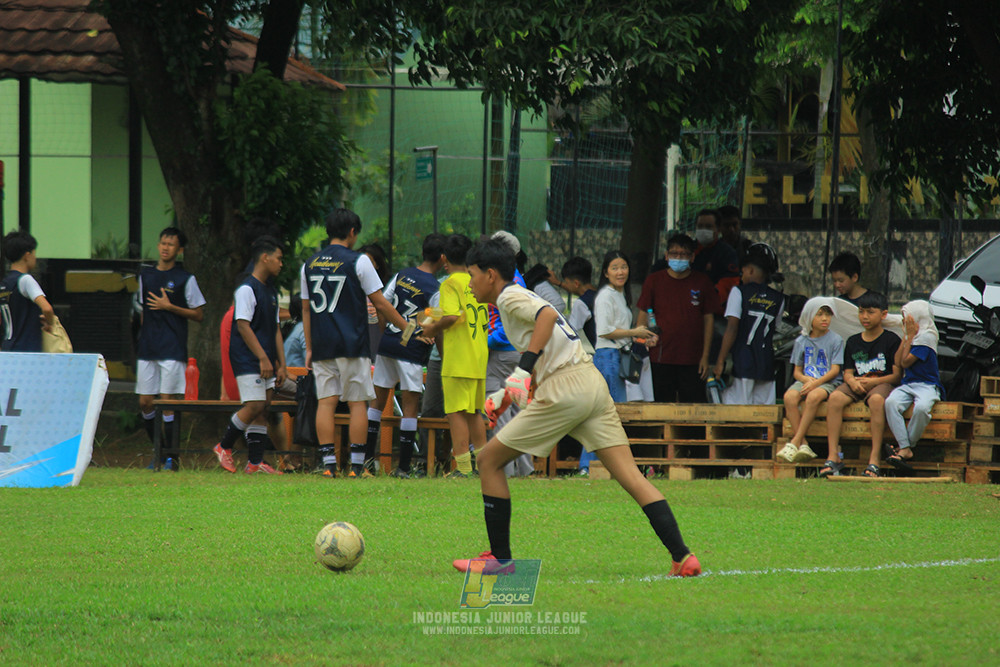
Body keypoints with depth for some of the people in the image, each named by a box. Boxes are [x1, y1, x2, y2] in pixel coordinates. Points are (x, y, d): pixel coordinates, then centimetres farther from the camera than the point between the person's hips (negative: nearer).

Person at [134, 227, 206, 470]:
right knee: (145, 403, 3)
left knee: (168, 401, -9)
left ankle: (171, 457, -3)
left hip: (173, 349, -5)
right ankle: (159, 452, 18)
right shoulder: (146, 275, 14)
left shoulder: (185, 279, -1)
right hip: (147, 349, 5)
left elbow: (199, 314, 0)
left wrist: (169, 307, -11)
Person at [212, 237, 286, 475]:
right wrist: (263, 358, -18)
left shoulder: (271, 292, 17)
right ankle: (224, 447, 3)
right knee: (254, 406, -14)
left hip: (265, 361, 9)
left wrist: (281, 364, 14)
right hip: (247, 359, -9)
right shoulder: (247, 289, -10)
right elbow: (243, 325, -15)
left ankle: (255, 462, 3)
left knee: (263, 410, 3)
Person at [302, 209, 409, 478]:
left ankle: (328, 463, -3)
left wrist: (309, 349, 18)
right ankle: (357, 465, -1)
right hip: (352, 345, -4)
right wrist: (408, 328, 6)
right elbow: (380, 304, -4)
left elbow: (306, 309, 13)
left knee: (325, 402, 2)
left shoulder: (309, 265, 10)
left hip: (322, 345, 4)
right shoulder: (358, 261, -5)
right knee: (357, 403, 1)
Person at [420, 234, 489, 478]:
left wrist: (433, 328, -3)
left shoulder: (451, 283, -8)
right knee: (474, 412, 16)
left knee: (456, 413, -5)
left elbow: (451, 316, -22)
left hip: (458, 360, -7)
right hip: (480, 358, 7)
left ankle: (463, 467, -9)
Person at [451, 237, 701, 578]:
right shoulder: (520, 298, 27)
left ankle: (500, 557, 7)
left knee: (490, 460, 4)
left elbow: (547, 315, -22)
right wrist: (505, 396, 33)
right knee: (630, 477, 0)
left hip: (565, 391, -9)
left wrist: (523, 369, -22)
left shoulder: (510, 297, -1)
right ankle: (682, 556, -13)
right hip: (592, 381, 9)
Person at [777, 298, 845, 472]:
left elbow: (835, 370, -4)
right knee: (790, 396, -30)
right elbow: (797, 371, 12)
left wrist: (816, 382, -18)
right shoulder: (801, 342, 12)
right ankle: (803, 445, -32)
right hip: (806, 380, 3)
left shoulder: (835, 340, 3)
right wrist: (806, 379, -10)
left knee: (814, 396, -37)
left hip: (828, 382, -3)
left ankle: (795, 442, -33)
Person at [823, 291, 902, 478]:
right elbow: (848, 372, 13)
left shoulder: (891, 340, 0)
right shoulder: (853, 342, 15)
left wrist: (872, 382, -17)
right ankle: (833, 455, -28)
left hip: (882, 384, -5)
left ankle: (875, 459, -40)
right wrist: (852, 381, -11)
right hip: (858, 385, 5)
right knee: (835, 397, -27)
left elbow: (897, 375, -6)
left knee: (876, 399, -40)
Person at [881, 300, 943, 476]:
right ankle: (905, 448, -31)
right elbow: (897, 363, 9)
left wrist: (910, 336, -4)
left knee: (921, 408, -39)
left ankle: (906, 446, -20)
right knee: (891, 402, -26)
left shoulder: (927, 337, -7)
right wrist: (906, 337, 9)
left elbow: (906, 362, -11)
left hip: (927, 385, -7)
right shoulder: (912, 336, 18)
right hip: (907, 385, 7)